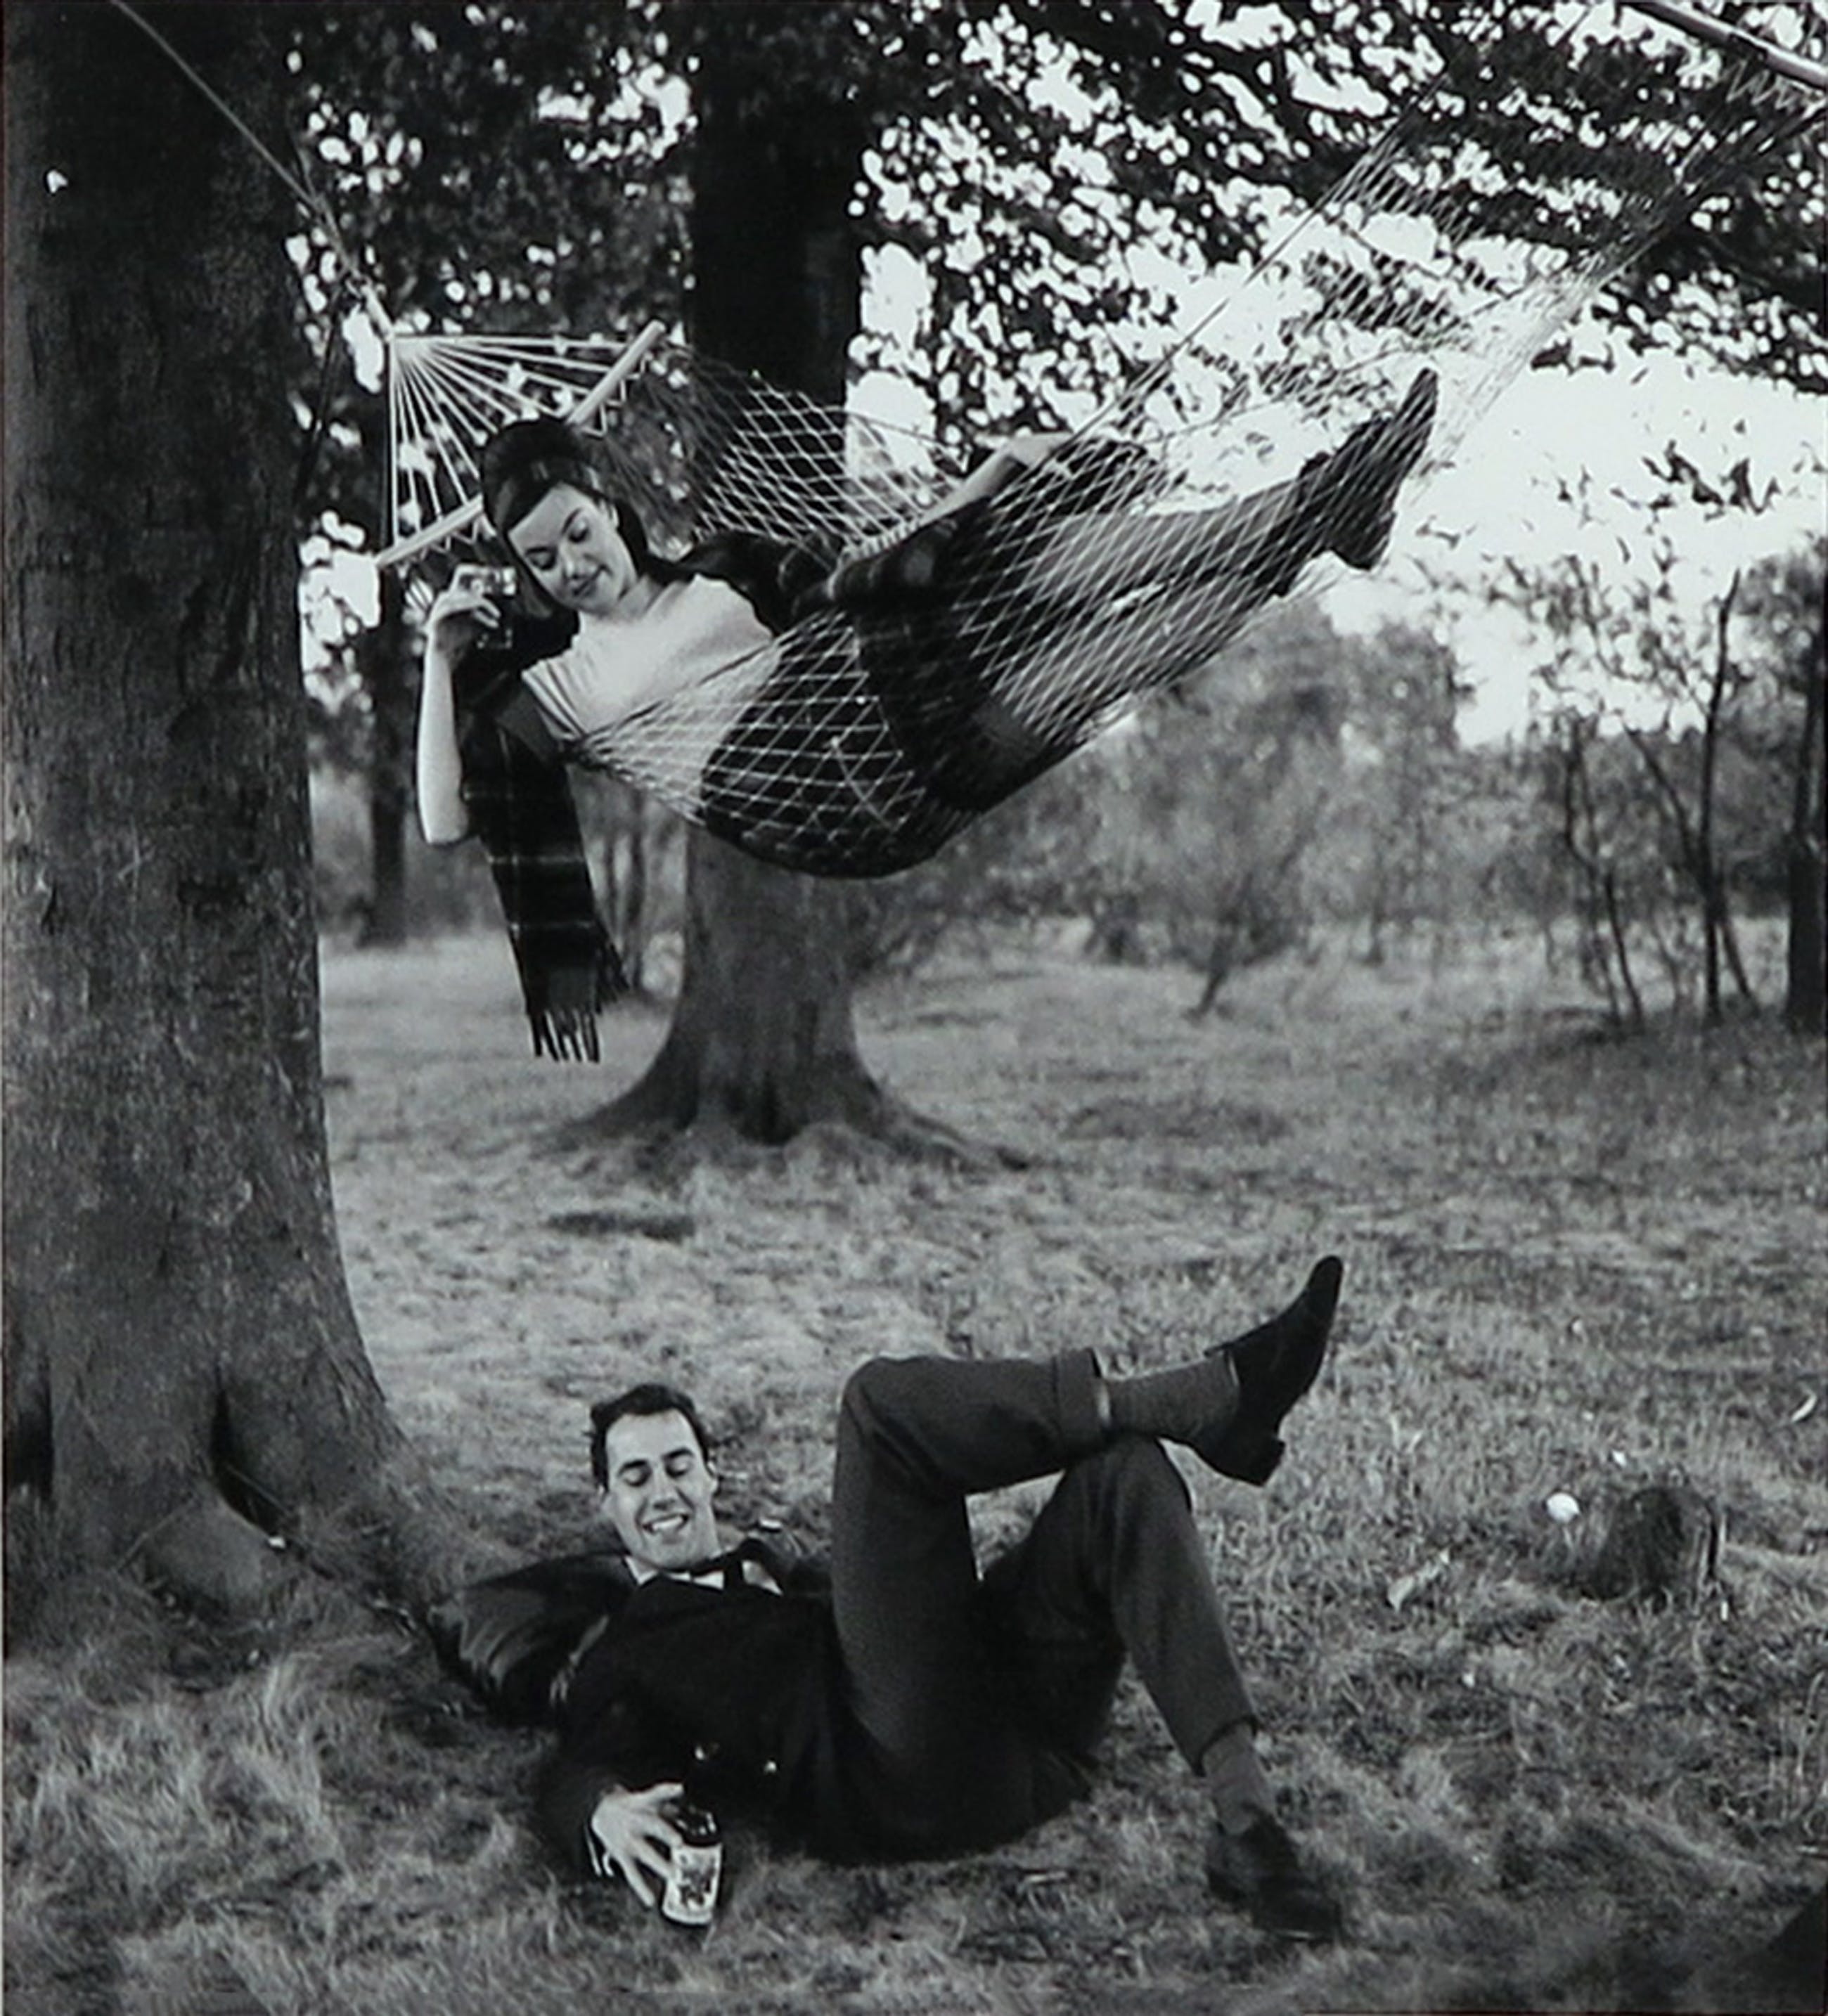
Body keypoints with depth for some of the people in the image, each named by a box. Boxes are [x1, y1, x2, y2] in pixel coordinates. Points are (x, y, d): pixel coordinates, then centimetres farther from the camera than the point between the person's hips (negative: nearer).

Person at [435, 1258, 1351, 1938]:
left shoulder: (776, 1566, 38)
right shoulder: (612, 1645, 20)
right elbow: (580, 1770, 1)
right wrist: (604, 1814, -22)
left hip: (1018, 1743, 6)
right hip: (893, 1786, -6)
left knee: (1122, 1469, -13)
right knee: (885, 1397, -13)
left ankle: (1244, 1822, -26)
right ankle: (1218, 1394, -23)